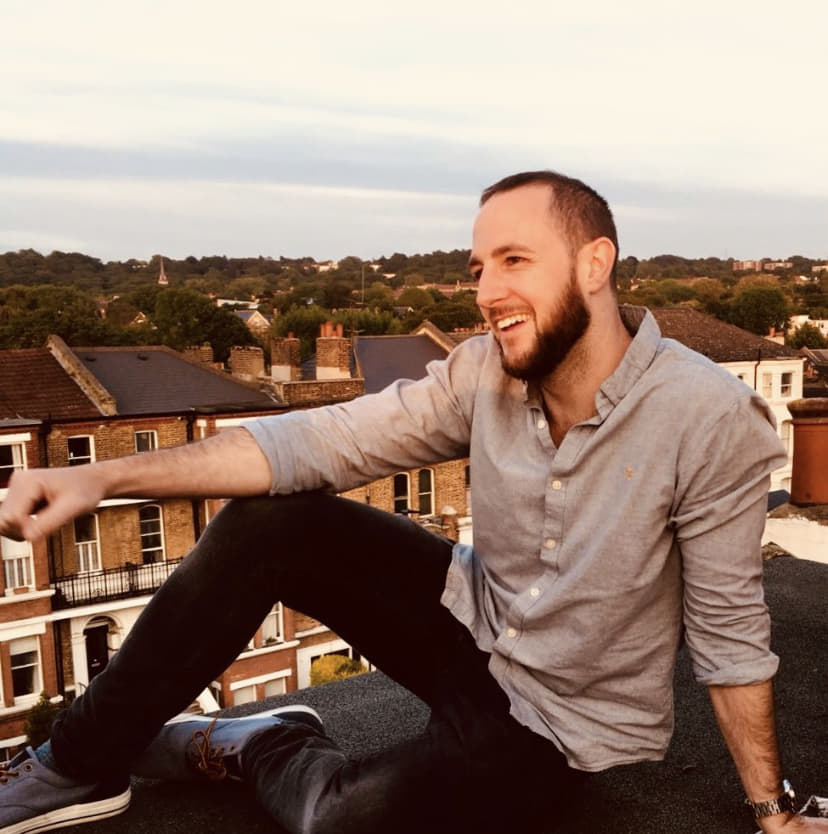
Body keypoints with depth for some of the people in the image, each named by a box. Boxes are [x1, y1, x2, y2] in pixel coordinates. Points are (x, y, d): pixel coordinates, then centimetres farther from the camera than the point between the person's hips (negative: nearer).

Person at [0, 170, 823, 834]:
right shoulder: (485, 370, -13)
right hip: (469, 624, 4)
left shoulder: (707, 418, -25)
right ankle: (81, 767, 2)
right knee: (267, 524, -13)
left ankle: (265, 751, 10)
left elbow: (728, 629, -15)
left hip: (556, 722, -3)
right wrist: (103, 477, -23)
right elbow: (324, 440, -16)